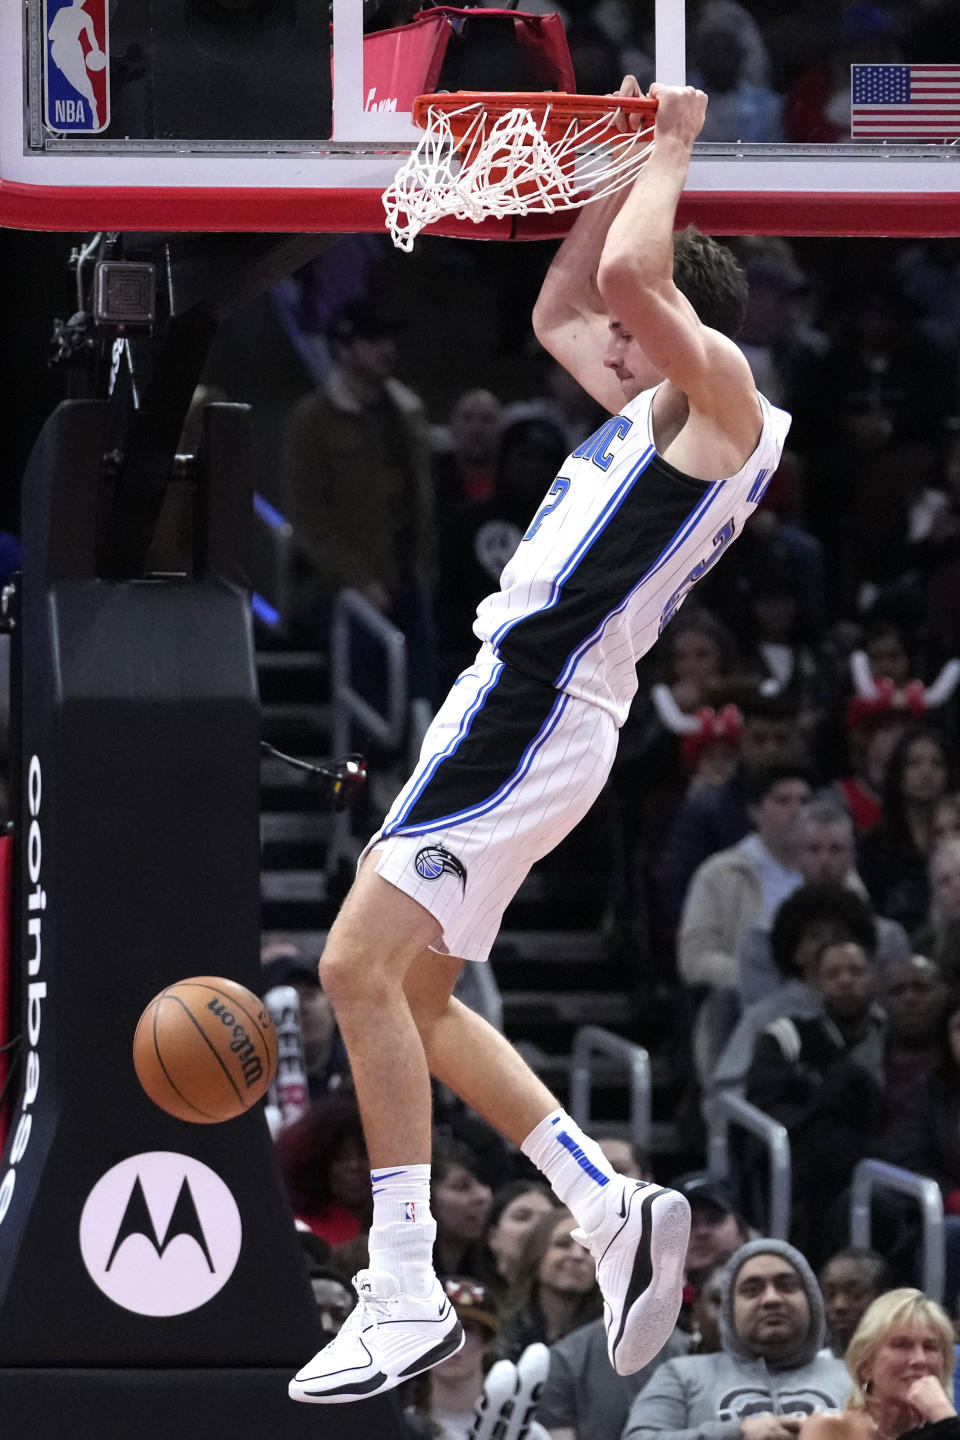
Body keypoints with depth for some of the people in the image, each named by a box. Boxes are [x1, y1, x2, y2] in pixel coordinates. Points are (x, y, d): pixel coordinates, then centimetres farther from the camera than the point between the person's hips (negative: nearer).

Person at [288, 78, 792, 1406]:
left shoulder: (722, 395, -6)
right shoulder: (656, 415, 22)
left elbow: (625, 275, -23)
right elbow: (558, 308, 38)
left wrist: (671, 149, -7)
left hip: (536, 706, -11)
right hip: (514, 701, 11)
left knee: (362, 963, -17)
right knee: (412, 992, 14)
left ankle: (406, 1297, -19)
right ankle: (613, 1209, 13)